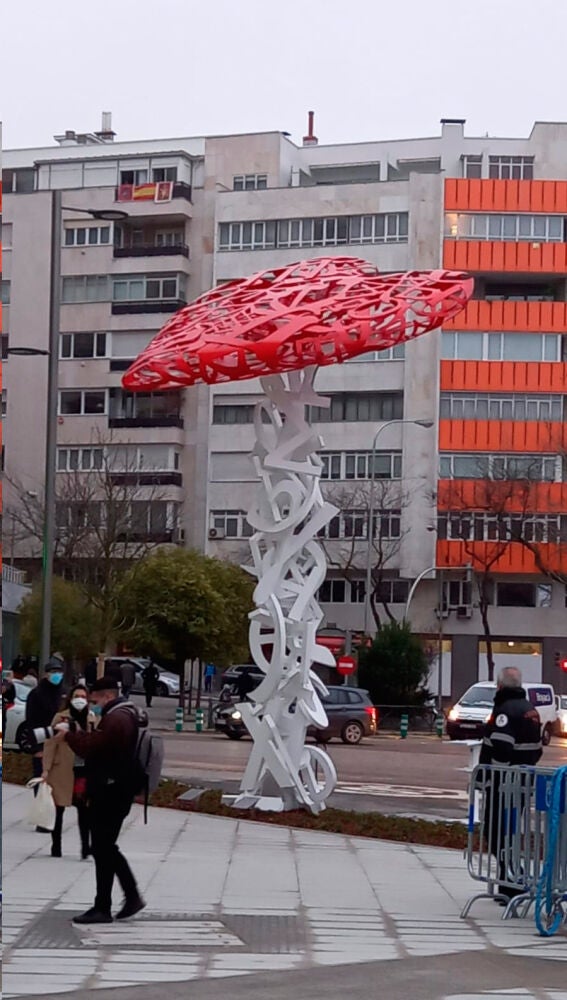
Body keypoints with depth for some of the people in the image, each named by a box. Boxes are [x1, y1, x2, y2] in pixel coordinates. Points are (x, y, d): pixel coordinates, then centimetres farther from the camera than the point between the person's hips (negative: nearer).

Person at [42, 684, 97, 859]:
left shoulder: (92, 719, 9)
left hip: (84, 770, 2)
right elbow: (51, 744, -5)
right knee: (58, 809, 7)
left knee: (84, 808, -1)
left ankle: (85, 846, 2)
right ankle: (56, 846, 16)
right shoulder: (60, 718, -3)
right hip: (63, 770, -2)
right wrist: (46, 769, -11)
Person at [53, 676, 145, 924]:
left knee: (102, 850, -4)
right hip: (115, 792, 11)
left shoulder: (116, 719, -18)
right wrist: (75, 733, 3)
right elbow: (97, 743, 16)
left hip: (109, 794, -11)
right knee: (106, 848, 16)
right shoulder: (124, 715, 17)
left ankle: (102, 908, 1)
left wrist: (69, 736, -6)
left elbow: (90, 748, -21)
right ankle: (132, 897, 18)